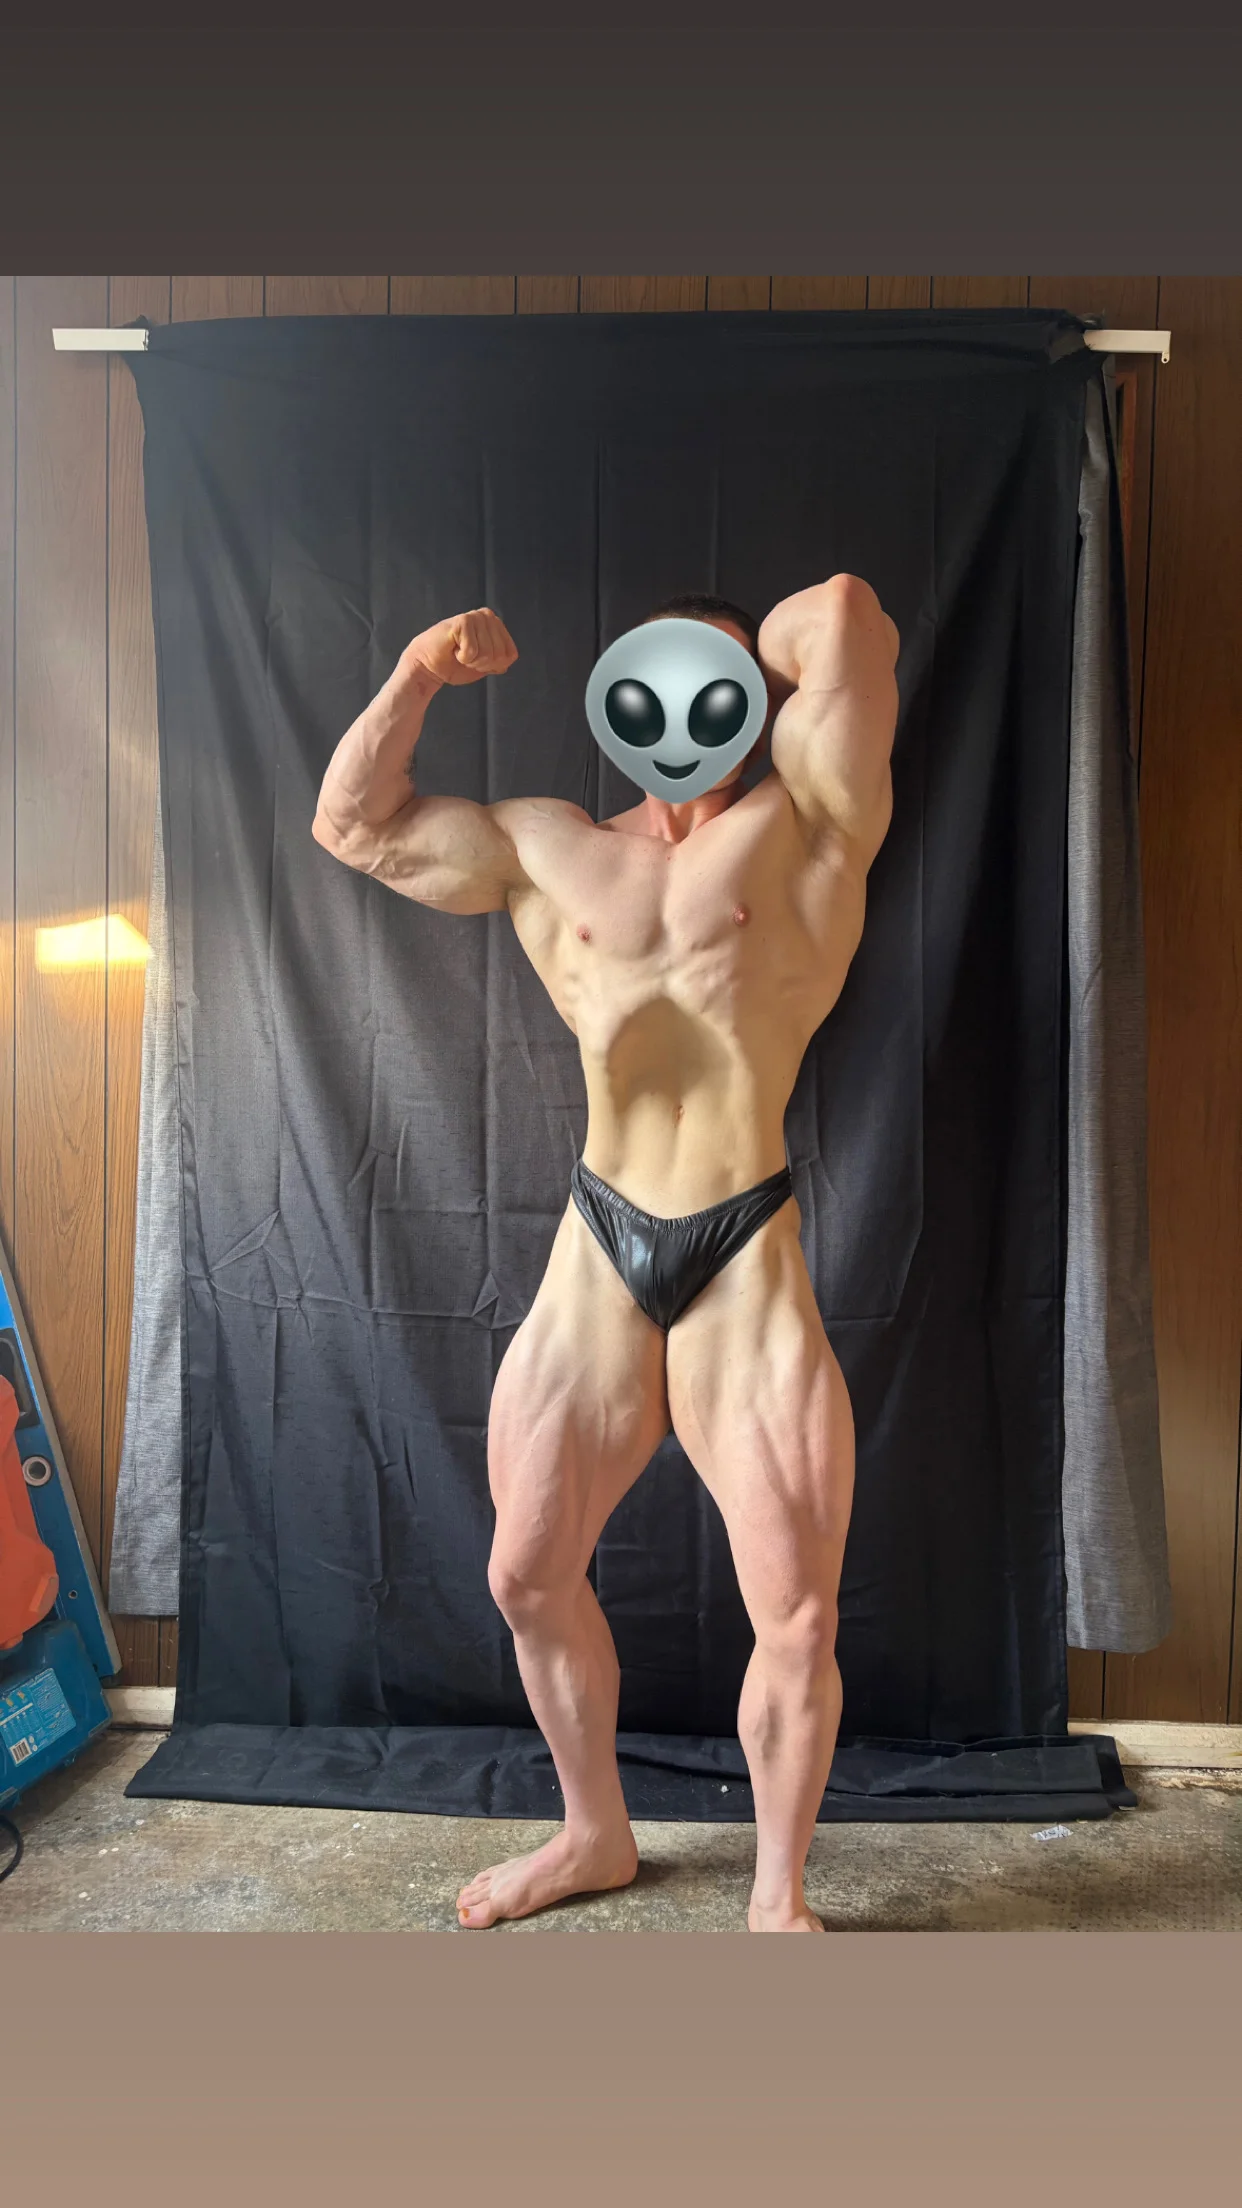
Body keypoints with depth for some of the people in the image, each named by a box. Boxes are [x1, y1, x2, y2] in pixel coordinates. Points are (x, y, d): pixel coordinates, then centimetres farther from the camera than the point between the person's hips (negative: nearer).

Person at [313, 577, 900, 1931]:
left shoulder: (804, 825, 4)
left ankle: (778, 1895, 28)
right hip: (596, 1256, 4)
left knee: (796, 1618, 1)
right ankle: (594, 1834, 41)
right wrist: (422, 672, 3)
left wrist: (752, 655, 11)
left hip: (748, 1261, -3)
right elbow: (352, 822, 12)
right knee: (529, 1578, 14)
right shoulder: (542, 848, 14)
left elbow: (844, 612, -8)